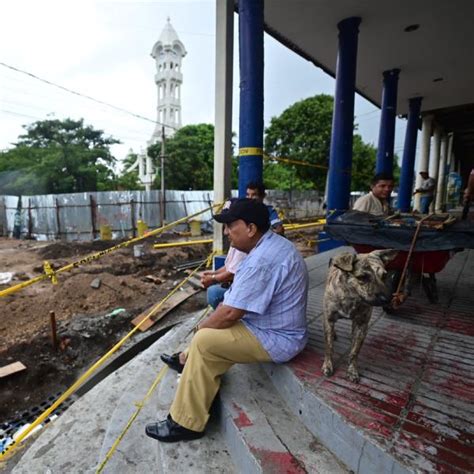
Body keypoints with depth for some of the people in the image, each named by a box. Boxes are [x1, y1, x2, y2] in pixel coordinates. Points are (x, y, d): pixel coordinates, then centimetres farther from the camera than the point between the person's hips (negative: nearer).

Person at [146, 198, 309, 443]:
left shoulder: (262, 260, -30)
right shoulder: (271, 244, 4)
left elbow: (230, 313, -26)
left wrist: (201, 326, -6)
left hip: (275, 339, -10)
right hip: (275, 325, 10)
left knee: (204, 341, -14)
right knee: (215, 321, 20)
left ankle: (186, 423, 1)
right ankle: (188, 362, 41)